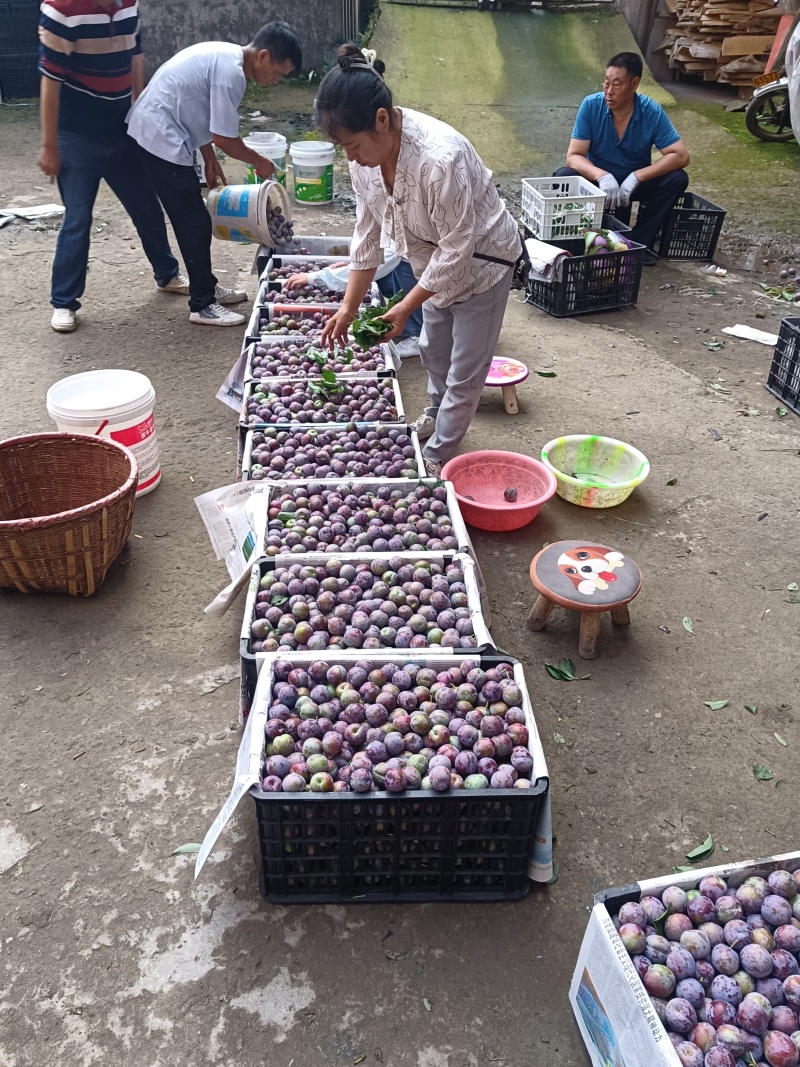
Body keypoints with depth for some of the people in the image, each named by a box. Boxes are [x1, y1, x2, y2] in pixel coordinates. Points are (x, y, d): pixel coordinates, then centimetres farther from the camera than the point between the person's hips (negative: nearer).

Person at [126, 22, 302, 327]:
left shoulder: (224, 57, 11)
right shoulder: (231, 71, -20)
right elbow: (225, 137, -19)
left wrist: (209, 159, 16)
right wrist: (259, 162, -3)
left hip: (158, 131, 10)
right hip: (161, 138, -10)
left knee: (193, 218, 16)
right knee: (195, 223, -5)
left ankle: (206, 287, 28)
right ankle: (202, 305, 3)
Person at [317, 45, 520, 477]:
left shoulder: (440, 158, -39)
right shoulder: (366, 153, -16)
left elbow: (457, 247, -31)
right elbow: (368, 232, -5)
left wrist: (405, 307, -26)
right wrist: (349, 306, -5)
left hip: (480, 260, -7)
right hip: (434, 261, 8)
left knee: (465, 371, 2)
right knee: (433, 348, 25)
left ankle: (437, 456, 19)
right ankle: (436, 414, 50)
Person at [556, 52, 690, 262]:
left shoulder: (652, 112, -19)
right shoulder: (591, 106, -18)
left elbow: (681, 156, -22)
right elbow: (573, 156, -20)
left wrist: (636, 177, -33)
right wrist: (602, 176, -40)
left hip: (635, 181, 0)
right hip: (599, 179, 0)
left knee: (677, 178, -25)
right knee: (563, 177, -28)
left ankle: (639, 241, -12)